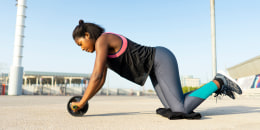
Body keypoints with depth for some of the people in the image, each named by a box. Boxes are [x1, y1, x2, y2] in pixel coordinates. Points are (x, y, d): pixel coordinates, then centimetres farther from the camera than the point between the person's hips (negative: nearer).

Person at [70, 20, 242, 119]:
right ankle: (217, 87, 18)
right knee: (173, 108, 6)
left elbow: (96, 76, -23)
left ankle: (218, 83, 4)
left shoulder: (102, 40, -15)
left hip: (161, 60, -10)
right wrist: (85, 100, 10)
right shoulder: (102, 48, 14)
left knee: (182, 110, -13)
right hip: (156, 67, 10)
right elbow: (101, 80, 15)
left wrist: (81, 102, -13)